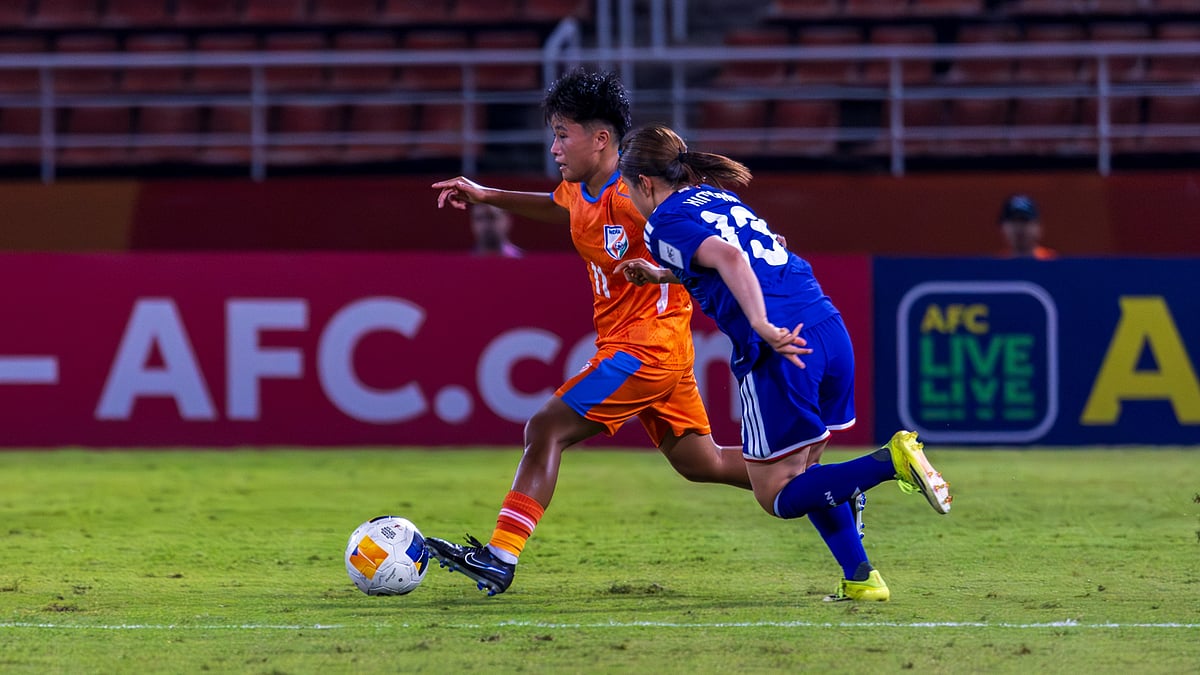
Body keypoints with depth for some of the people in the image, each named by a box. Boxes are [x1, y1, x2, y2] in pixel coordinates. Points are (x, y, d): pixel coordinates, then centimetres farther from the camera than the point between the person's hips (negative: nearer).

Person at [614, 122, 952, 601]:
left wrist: (763, 327, -29)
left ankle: (892, 460, -17)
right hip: (829, 328, 8)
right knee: (803, 474, 24)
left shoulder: (665, 222, 0)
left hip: (780, 351, -8)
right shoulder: (718, 198, 24)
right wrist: (662, 275, 43)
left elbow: (728, 258, -19)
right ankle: (861, 578, 13)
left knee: (778, 497, 2)